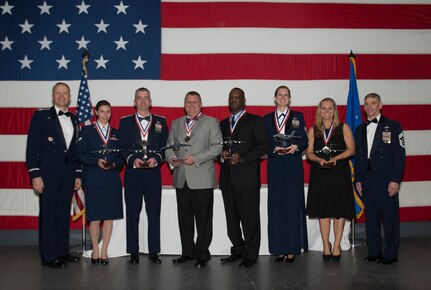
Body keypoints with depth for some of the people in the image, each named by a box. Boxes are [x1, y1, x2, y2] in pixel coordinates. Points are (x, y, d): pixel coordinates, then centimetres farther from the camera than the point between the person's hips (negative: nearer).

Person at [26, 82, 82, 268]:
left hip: (68, 173, 5)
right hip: (48, 173, -5)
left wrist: (78, 174, 11)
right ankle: (48, 256, 8)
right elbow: (32, 146, -6)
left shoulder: (74, 120, 13)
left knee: (64, 213, 10)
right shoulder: (41, 116, -1)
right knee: (48, 214, 0)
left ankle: (62, 251, 20)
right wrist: (35, 175, -13)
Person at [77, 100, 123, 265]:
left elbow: (121, 156, 12)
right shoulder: (87, 131, 6)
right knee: (95, 217, 0)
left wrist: (115, 164, -8)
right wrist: (97, 161, -15)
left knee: (109, 216, 2)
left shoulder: (116, 133, 14)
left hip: (112, 180, 3)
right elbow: (80, 154, -2)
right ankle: (95, 251, 14)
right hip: (93, 180, -2)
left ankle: (104, 251, 13)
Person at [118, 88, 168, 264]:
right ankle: (133, 252, 13)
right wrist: (132, 159, -14)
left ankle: (154, 251, 12)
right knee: (132, 214, 4)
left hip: (153, 173, 0)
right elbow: (122, 148, 4)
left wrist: (156, 158, -12)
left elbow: (165, 147, 6)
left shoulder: (161, 122, 11)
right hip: (133, 173, 0)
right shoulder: (125, 122, 10)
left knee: (154, 213, 3)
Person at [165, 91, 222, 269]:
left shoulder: (211, 122, 4)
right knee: (184, 218, 11)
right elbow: (169, 145, 19)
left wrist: (196, 158, -15)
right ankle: (187, 252, 23)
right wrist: (171, 158, -3)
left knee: (203, 219, 1)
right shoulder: (176, 123, 18)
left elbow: (217, 147, -6)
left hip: (202, 179, -4)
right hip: (181, 179, 4)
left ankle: (202, 254, 13)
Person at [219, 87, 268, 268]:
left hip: (247, 177, -5)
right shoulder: (223, 124, 20)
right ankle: (238, 250, 22)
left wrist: (242, 158, -15)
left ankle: (251, 255, 9)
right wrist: (222, 154, -2)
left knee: (250, 218, -2)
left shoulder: (255, 121, 3)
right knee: (231, 218, 10)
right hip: (227, 178, 5)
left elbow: (262, 146, -5)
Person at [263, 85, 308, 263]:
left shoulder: (298, 117, 10)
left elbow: (305, 141, 4)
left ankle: (292, 249, 4)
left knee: (293, 206, -2)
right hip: (275, 166, 1)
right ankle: (280, 249, 7)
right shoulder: (267, 119, 13)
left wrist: (296, 147, -15)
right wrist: (275, 149, -12)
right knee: (276, 207, 1)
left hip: (293, 166, -1)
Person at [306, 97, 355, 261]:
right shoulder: (313, 130, 11)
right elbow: (309, 152, 6)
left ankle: (336, 246, 9)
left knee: (339, 210, 0)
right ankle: (326, 246, 12)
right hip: (319, 174, 2)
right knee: (323, 211, 3)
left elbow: (351, 149, 0)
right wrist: (319, 159, -14)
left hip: (339, 173, -1)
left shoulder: (343, 128, 6)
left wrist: (335, 158, -15)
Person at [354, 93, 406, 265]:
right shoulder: (360, 129, 15)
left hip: (386, 179, -4)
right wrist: (358, 180, 8)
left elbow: (399, 154, -5)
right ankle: (374, 251, 18)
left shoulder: (393, 126, 1)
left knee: (390, 217, 0)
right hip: (367, 178, 4)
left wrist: (395, 180, -12)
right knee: (371, 217, 8)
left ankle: (390, 254, 10)